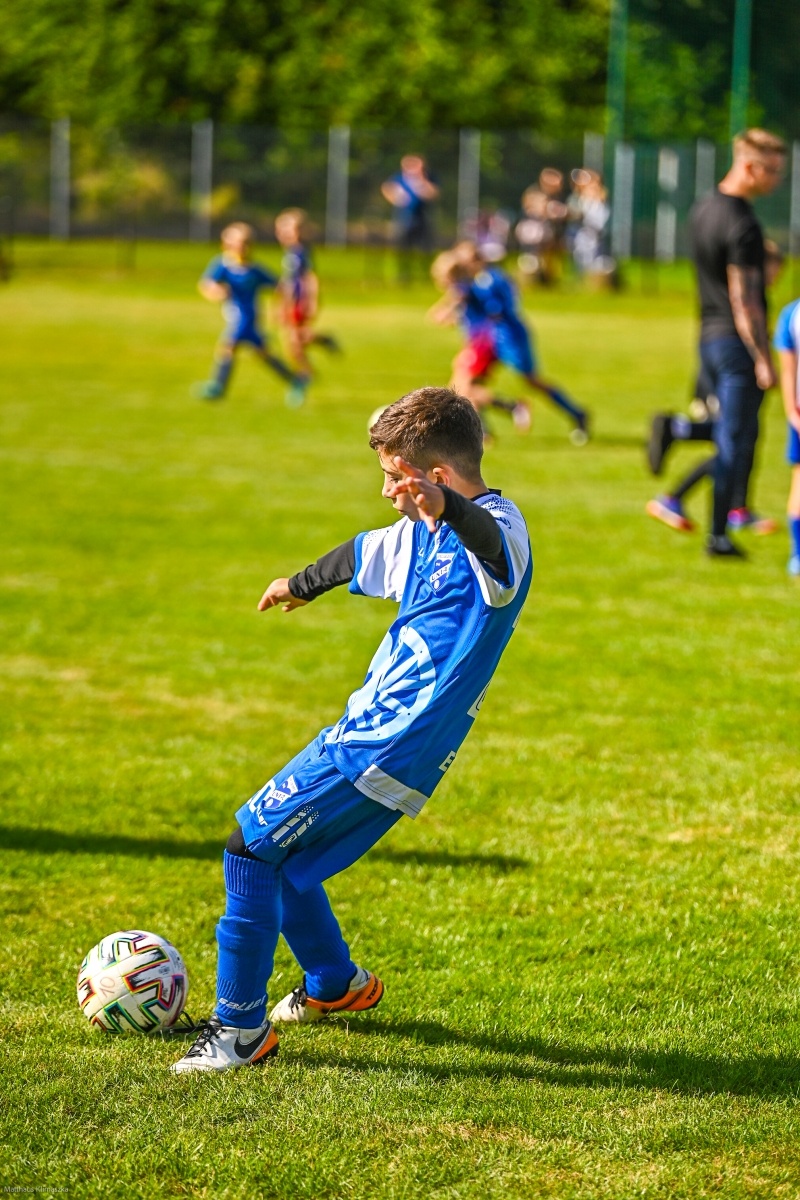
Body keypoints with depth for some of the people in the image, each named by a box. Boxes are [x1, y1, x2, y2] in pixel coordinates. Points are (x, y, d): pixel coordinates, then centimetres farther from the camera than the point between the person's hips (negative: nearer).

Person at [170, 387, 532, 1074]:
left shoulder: (498, 529, -17)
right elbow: (367, 554, 36)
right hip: (369, 732, 10)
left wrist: (442, 505, -66)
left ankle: (242, 1028, -4)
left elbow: (491, 542, -44)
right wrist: (305, 584, 55)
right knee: (277, 851, 19)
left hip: (386, 750, -10)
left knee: (253, 843, -11)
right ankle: (336, 983, 40)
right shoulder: (425, 533, 14)